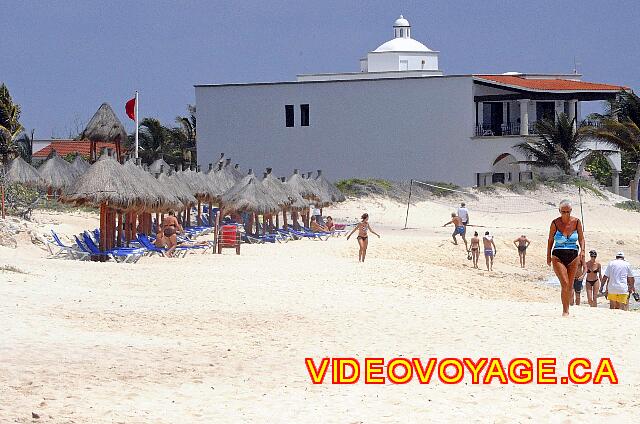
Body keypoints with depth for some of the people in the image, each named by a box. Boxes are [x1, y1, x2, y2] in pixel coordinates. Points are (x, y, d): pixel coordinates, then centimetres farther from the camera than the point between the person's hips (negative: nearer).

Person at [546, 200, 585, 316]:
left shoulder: (576, 222, 0)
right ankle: (565, 311, -11)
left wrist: (582, 250, -9)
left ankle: (567, 309, 17)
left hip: (573, 256, 2)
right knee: (565, 284, -16)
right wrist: (548, 256, 6)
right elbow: (550, 240, 7)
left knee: (570, 286, 5)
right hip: (558, 257, -2)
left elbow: (581, 238, 8)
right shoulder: (555, 223, -3)